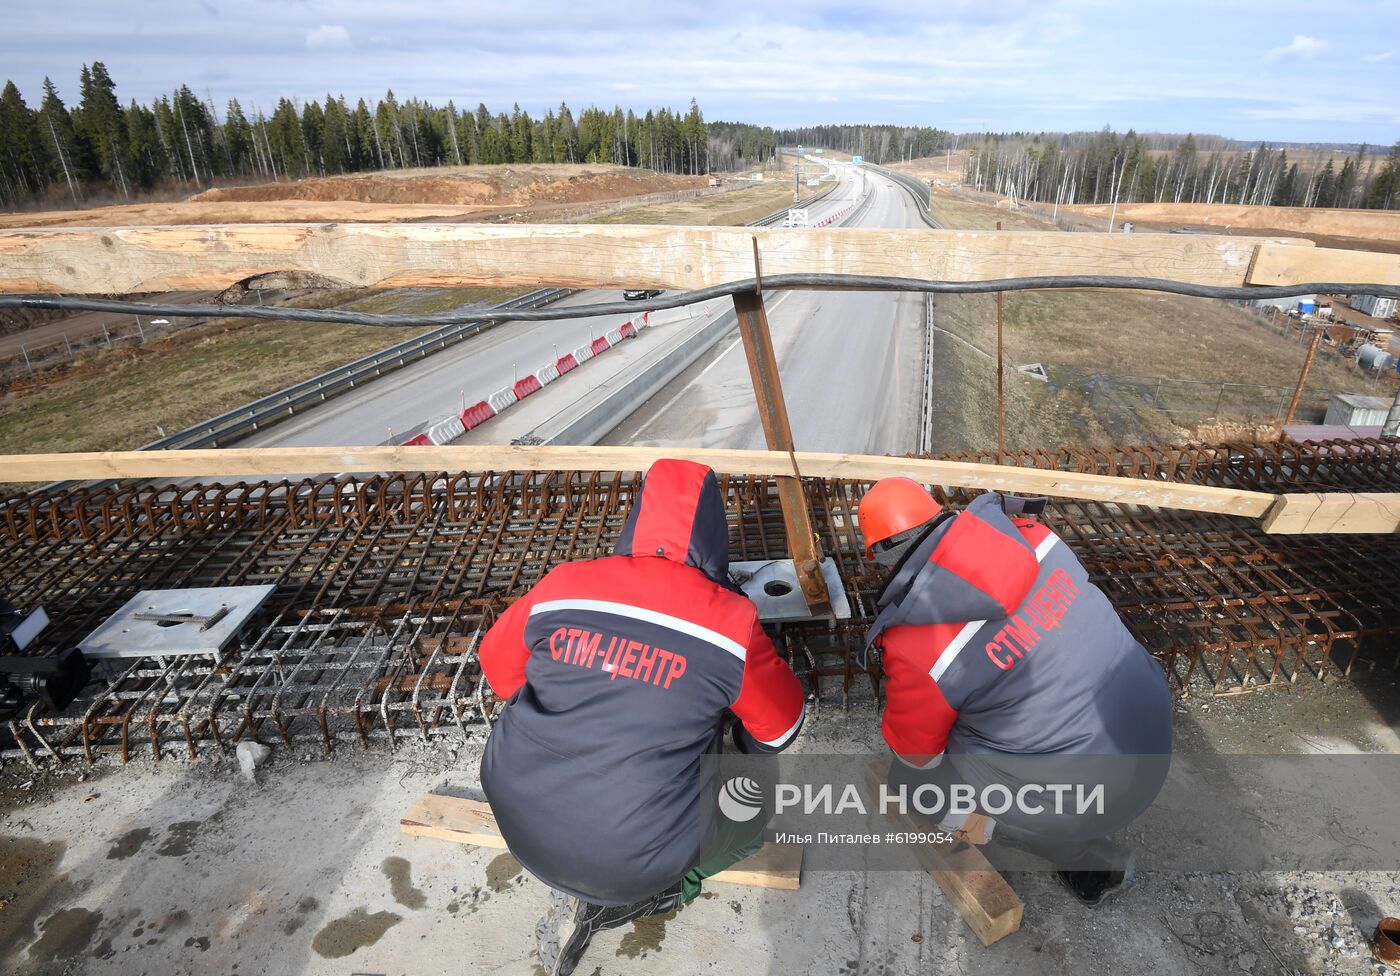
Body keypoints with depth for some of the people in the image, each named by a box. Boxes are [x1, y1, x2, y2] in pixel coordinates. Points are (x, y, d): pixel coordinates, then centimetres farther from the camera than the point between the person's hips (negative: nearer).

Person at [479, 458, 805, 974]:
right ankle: (603, 899, 12)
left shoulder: (560, 586, -6)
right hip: (633, 857, -3)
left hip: (521, 827, 4)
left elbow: (499, 666, 11)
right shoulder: (731, 620, -13)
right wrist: (751, 753, 27)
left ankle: (581, 885, 19)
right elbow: (781, 723, 3)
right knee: (747, 814, 23)